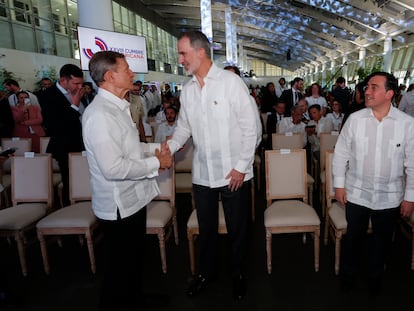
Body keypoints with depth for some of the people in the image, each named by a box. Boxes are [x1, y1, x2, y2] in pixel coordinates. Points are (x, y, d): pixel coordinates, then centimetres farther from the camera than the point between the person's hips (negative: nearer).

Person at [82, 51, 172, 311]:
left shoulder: (118, 106, 8)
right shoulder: (100, 114, -25)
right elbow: (113, 168, -30)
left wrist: (157, 148, 2)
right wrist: (156, 163, -20)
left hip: (133, 198, 10)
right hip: (119, 204, -10)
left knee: (135, 257, 28)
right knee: (121, 266, 12)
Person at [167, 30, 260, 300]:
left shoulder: (231, 81, -10)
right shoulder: (187, 90, 5)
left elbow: (251, 126, -9)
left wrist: (241, 165, -11)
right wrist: (170, 147, -5)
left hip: (233, 173, -4)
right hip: (202, 174, 4)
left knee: (237, 228, 13)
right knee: (206, 228, 19)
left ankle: (239, 274, 37)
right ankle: (207, 271, 42)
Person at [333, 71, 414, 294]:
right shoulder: (355, 119, -8)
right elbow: (341, 153, -1)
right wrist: (339, 185, -2)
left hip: (390, 197, 1)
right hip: (356, 193, 0)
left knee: (383, 240, 18)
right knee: (353, 237, 15)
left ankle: (375, 276, 43)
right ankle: (348, 273, 39)